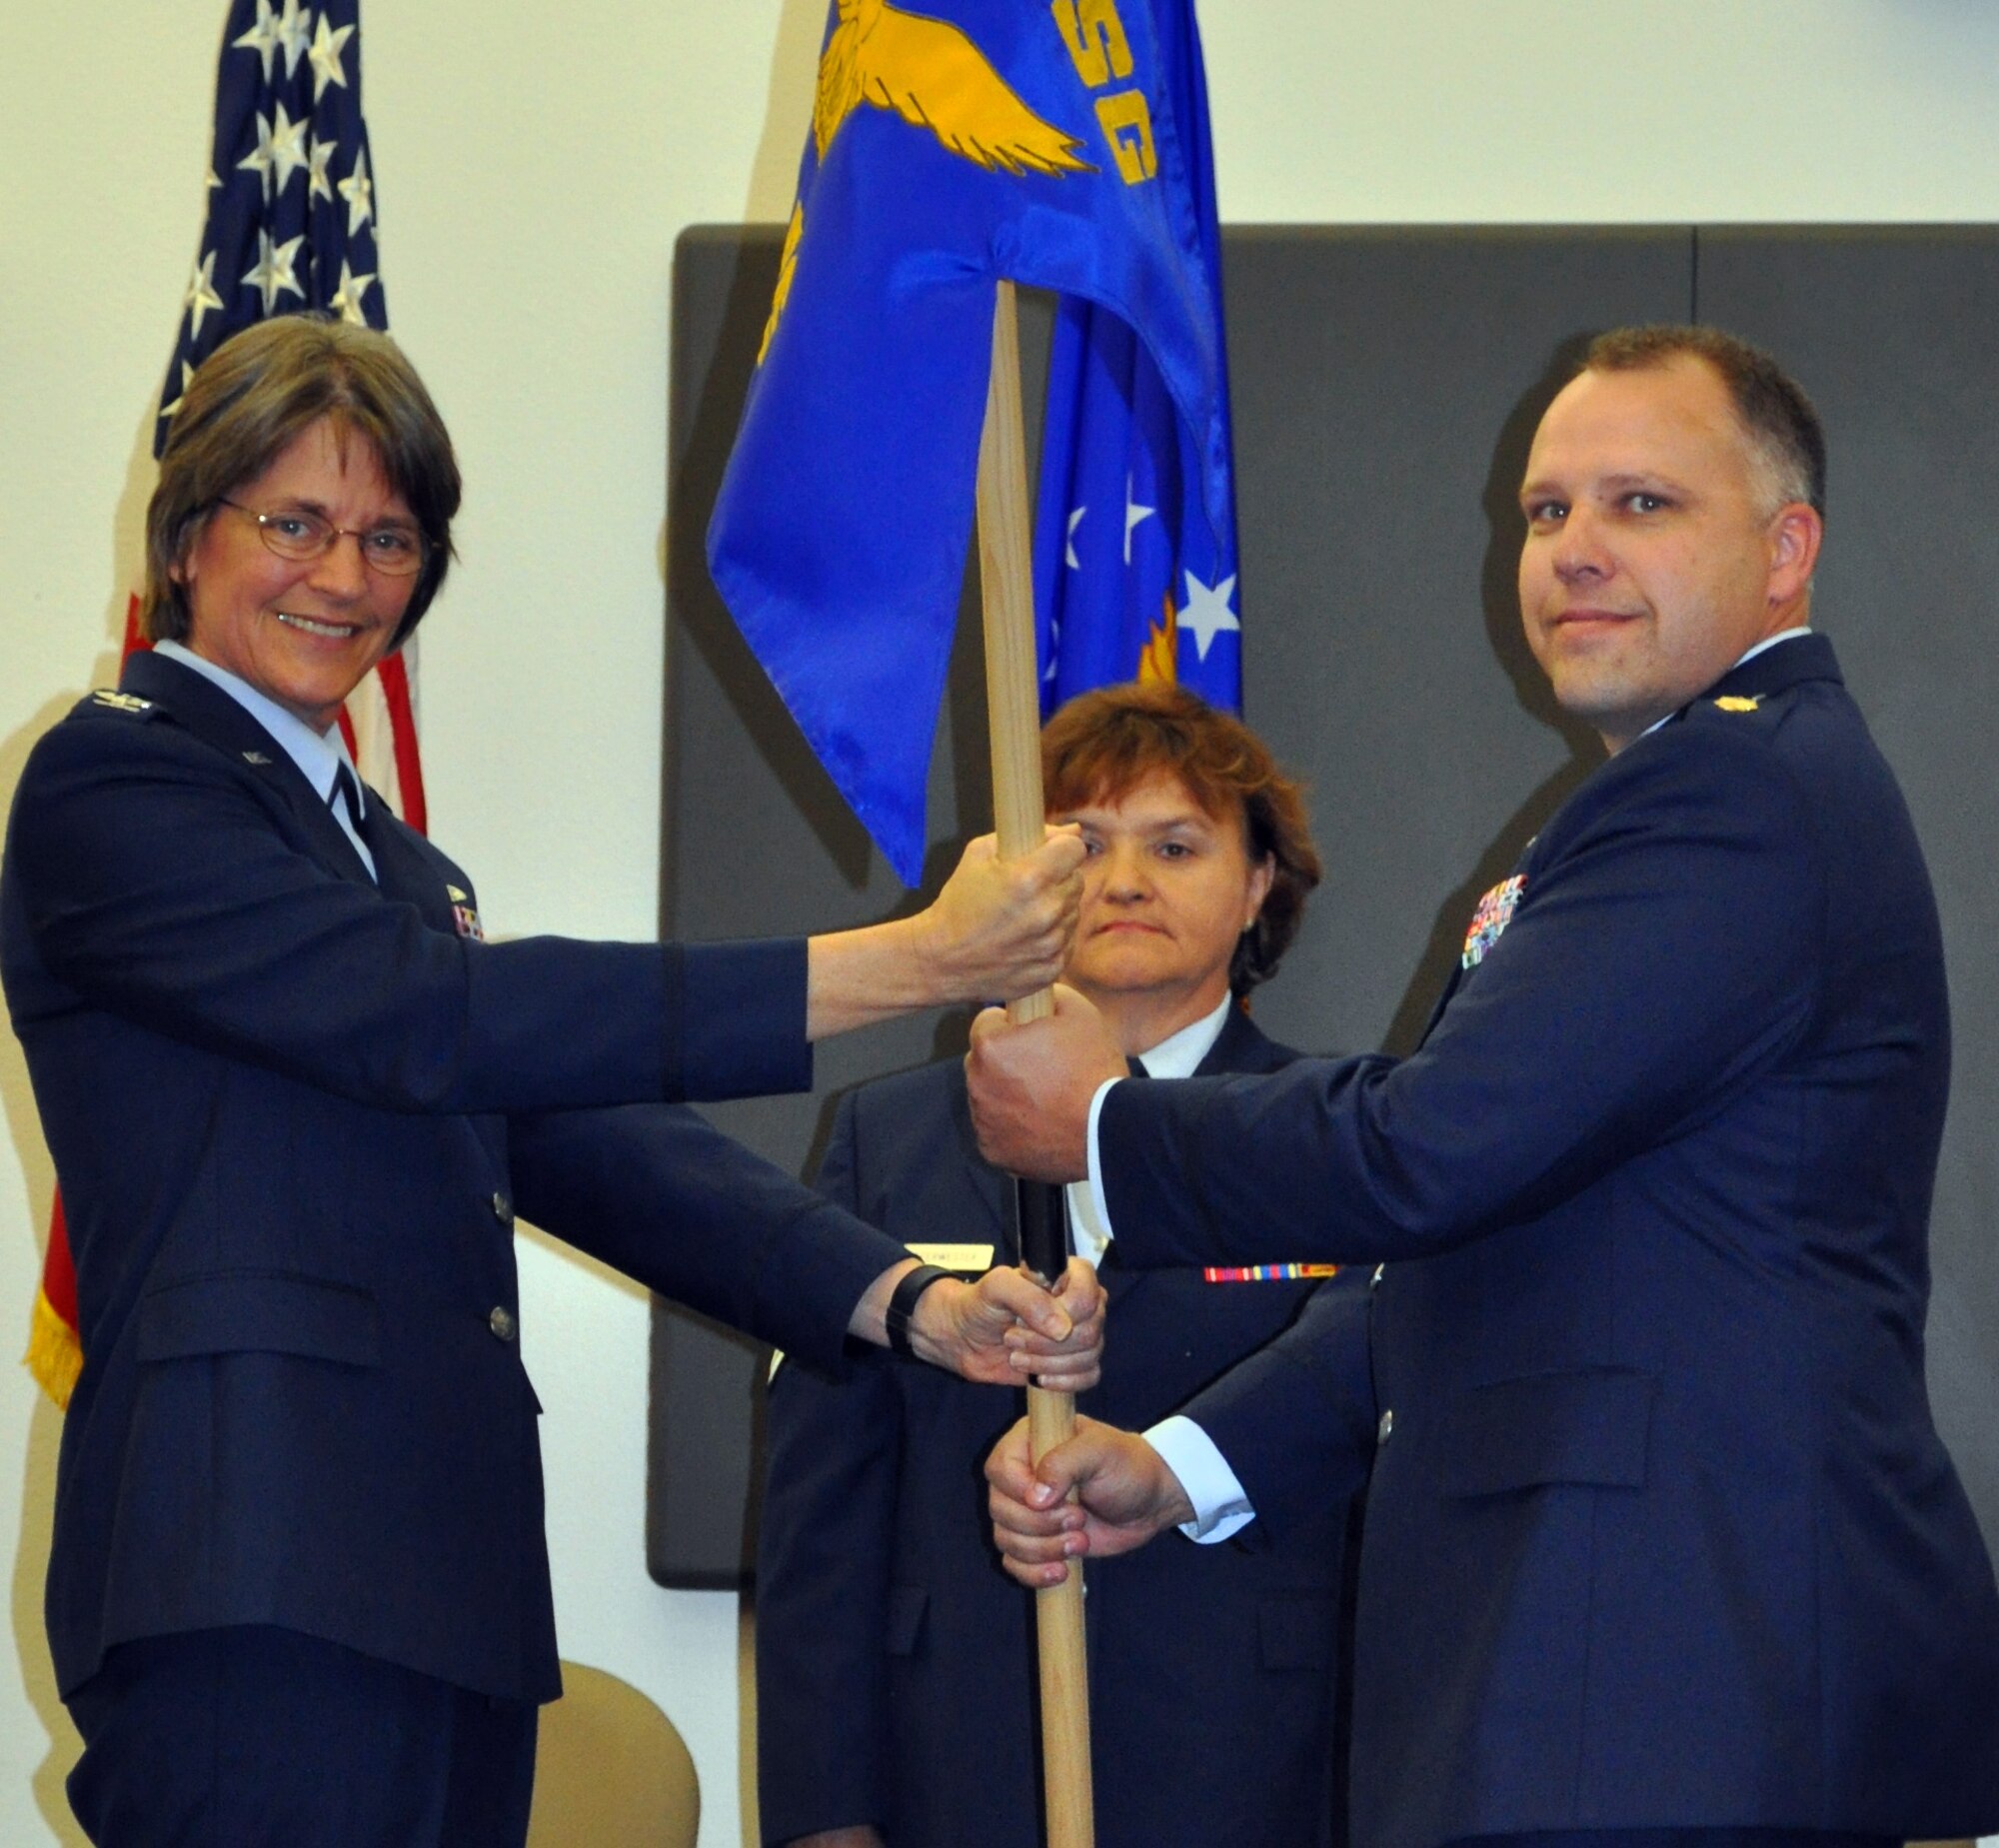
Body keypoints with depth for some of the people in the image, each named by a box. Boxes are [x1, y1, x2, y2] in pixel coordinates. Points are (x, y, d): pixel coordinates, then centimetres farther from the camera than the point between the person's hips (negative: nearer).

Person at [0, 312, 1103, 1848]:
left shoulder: (383, 857, 25)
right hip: (256, 1594, -8)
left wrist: (908, 1302, -2)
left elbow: (574, 1138, 14)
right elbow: (442, 1020, -14)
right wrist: (908, 964, -16)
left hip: (443, 1594, 8)